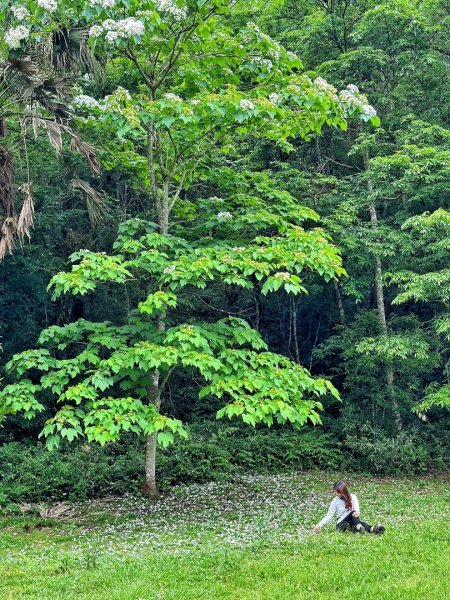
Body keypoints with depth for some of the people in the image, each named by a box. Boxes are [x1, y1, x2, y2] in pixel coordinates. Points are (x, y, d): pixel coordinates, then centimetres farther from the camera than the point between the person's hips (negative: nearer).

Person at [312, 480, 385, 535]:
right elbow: (329, 515, 3)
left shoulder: (352, 497, 3)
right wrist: (319, 525, -8)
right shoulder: (335, 501, 2)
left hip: (353, 523, 1)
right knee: (352, 513, -30)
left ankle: (372, 529, -60)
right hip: (341, 524, -1)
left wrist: (357, 512, -35)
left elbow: (356, 509, -10)